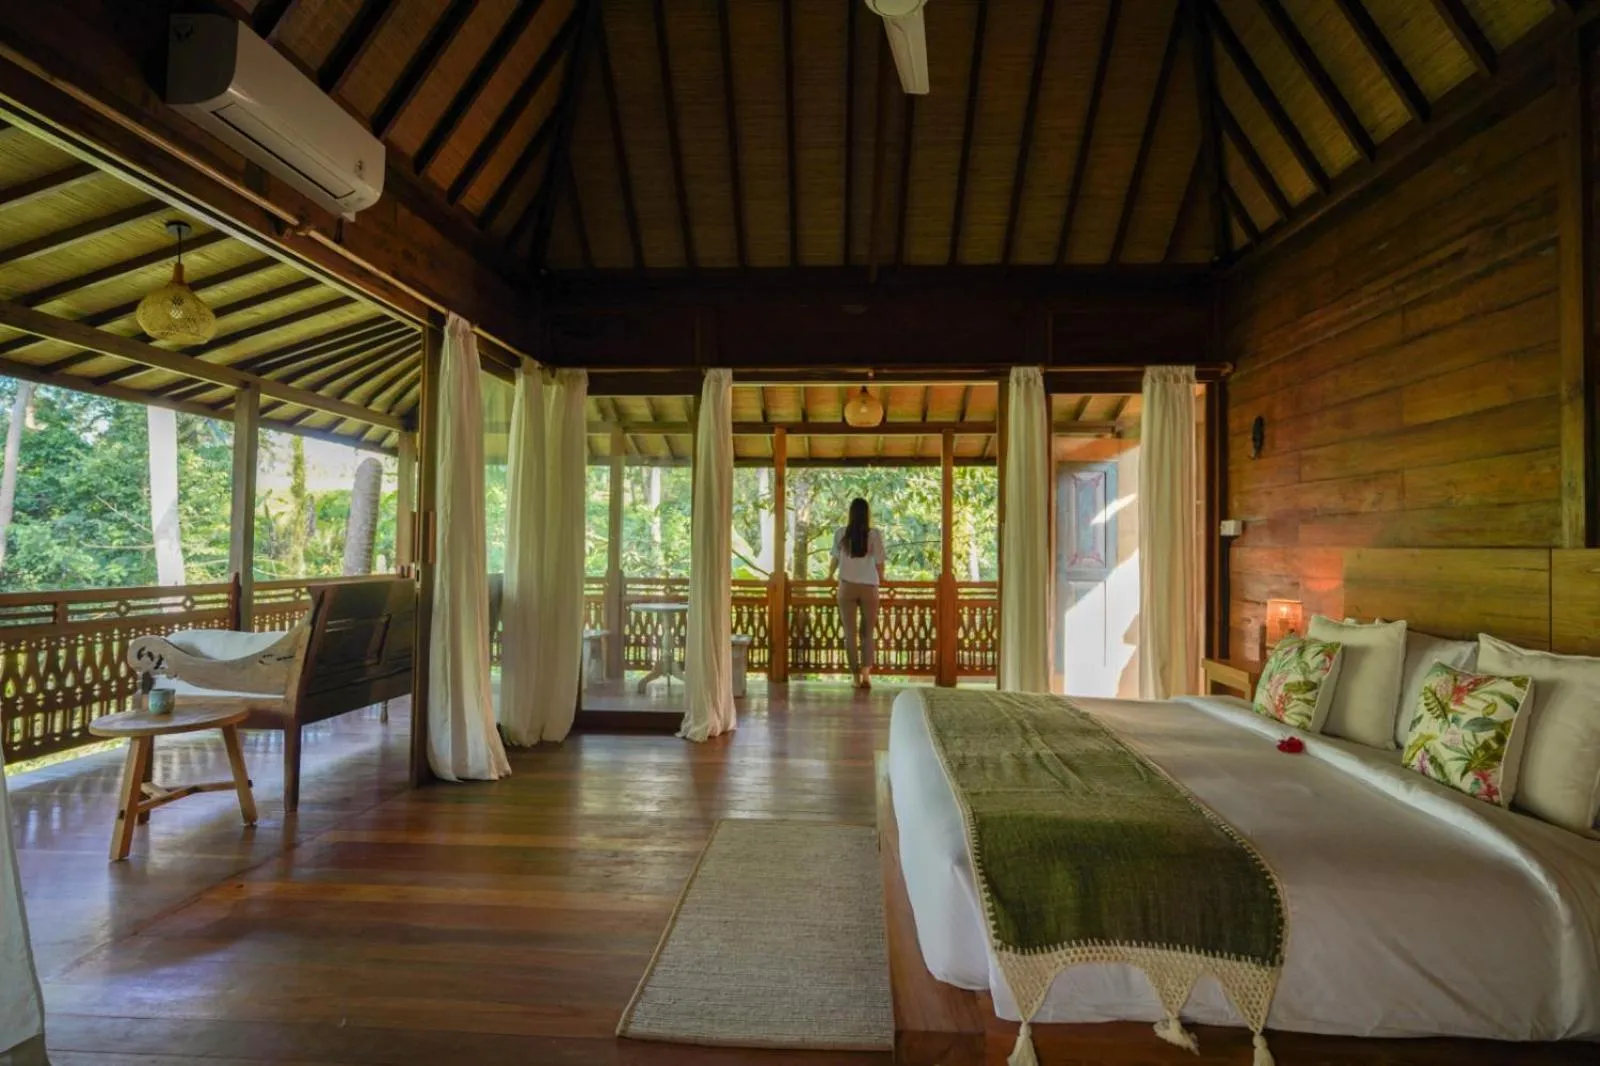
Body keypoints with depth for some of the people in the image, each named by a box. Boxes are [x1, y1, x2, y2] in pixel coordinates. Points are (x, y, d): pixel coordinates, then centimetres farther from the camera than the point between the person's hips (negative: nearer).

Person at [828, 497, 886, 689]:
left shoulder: (841, 534, 0)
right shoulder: (874, 534, -5)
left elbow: (835, 558, 13)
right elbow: (879, 563, -2)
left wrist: (830, 575, 33)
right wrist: (881, 579, 19)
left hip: (847, 587, 1)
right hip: (869, 588, 0)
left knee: (850, 633, 7)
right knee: (867, 633, 9)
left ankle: (856, 677, 7)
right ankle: (866, 672, -7)